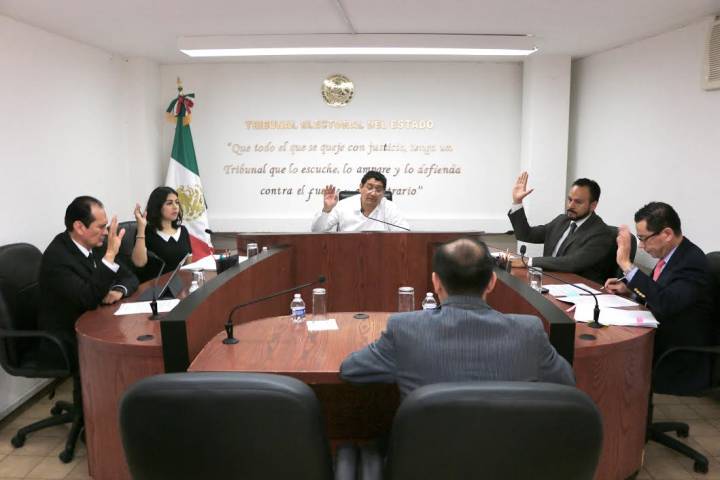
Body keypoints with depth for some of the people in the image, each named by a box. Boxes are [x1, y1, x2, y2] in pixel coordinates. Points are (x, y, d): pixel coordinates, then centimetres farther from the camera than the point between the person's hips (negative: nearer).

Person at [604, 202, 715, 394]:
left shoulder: (693, 263, -23)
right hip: (659, 341, 8)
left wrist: (626, 263, -34)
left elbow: (663, 304, -37)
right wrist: (628, 287, 0)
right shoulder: (671, 254, 2)